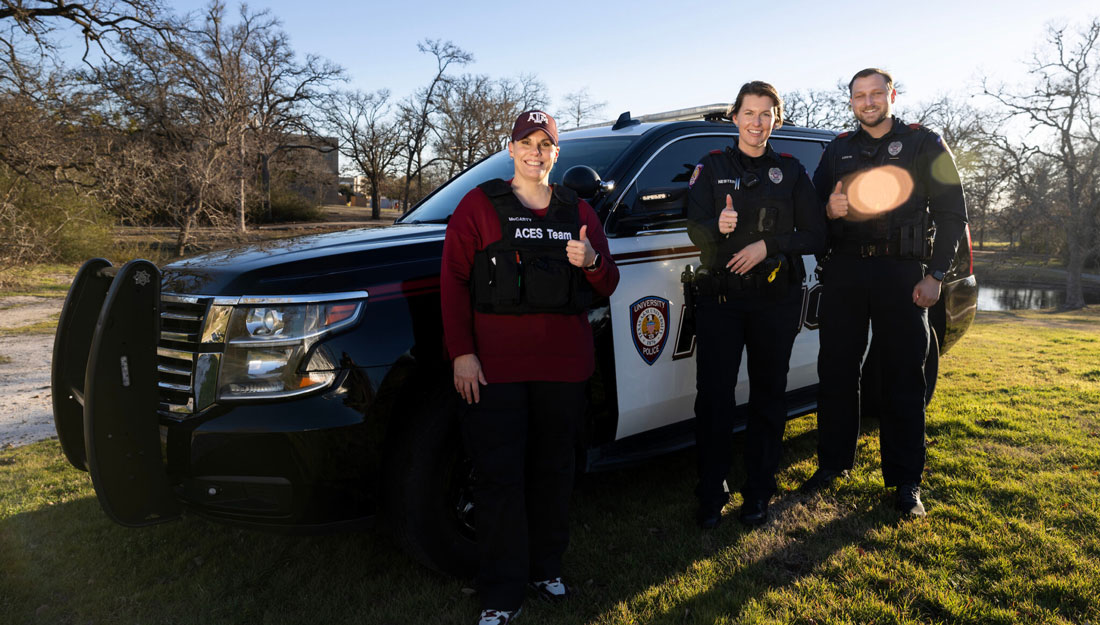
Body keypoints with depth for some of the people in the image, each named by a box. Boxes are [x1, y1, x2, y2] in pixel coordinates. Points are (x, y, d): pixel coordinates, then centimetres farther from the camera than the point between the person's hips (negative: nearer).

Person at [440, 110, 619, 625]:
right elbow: (454, 280, -1)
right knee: (499, 478, -3)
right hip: (496, 365, -3)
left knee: (554, 471, 12)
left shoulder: (578, 212, 15)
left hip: (563, 364, 4)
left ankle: (546, 568, 29)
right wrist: (462, 353, -10)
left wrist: (592, 262, -8)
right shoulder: (479, 205, 4)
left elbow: (607, 287, 16)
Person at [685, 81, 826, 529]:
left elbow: (815, 235, 5)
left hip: (775, 299, 1)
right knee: (713, 396, -3)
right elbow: (695, 229, -4)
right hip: (719, 296, -1)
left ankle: (758, 493, 19)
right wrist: (718, 227, -26)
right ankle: (711, 496, 10)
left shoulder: (790, 171, 9)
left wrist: (767, 245, -11)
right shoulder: (712, 167, 7)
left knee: (768, 396, 6)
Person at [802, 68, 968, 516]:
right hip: (843, 272, 3)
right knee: (836, 370, 5)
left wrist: (935, 275, -5)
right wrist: (830, 210, -9)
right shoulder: (838, 149, 15)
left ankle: (905, 482, 9)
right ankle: (833, 463, 18)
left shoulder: (924, 144, 6)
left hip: (902, 273, -3)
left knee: (904, 377, 0)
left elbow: (951, 213, 4)